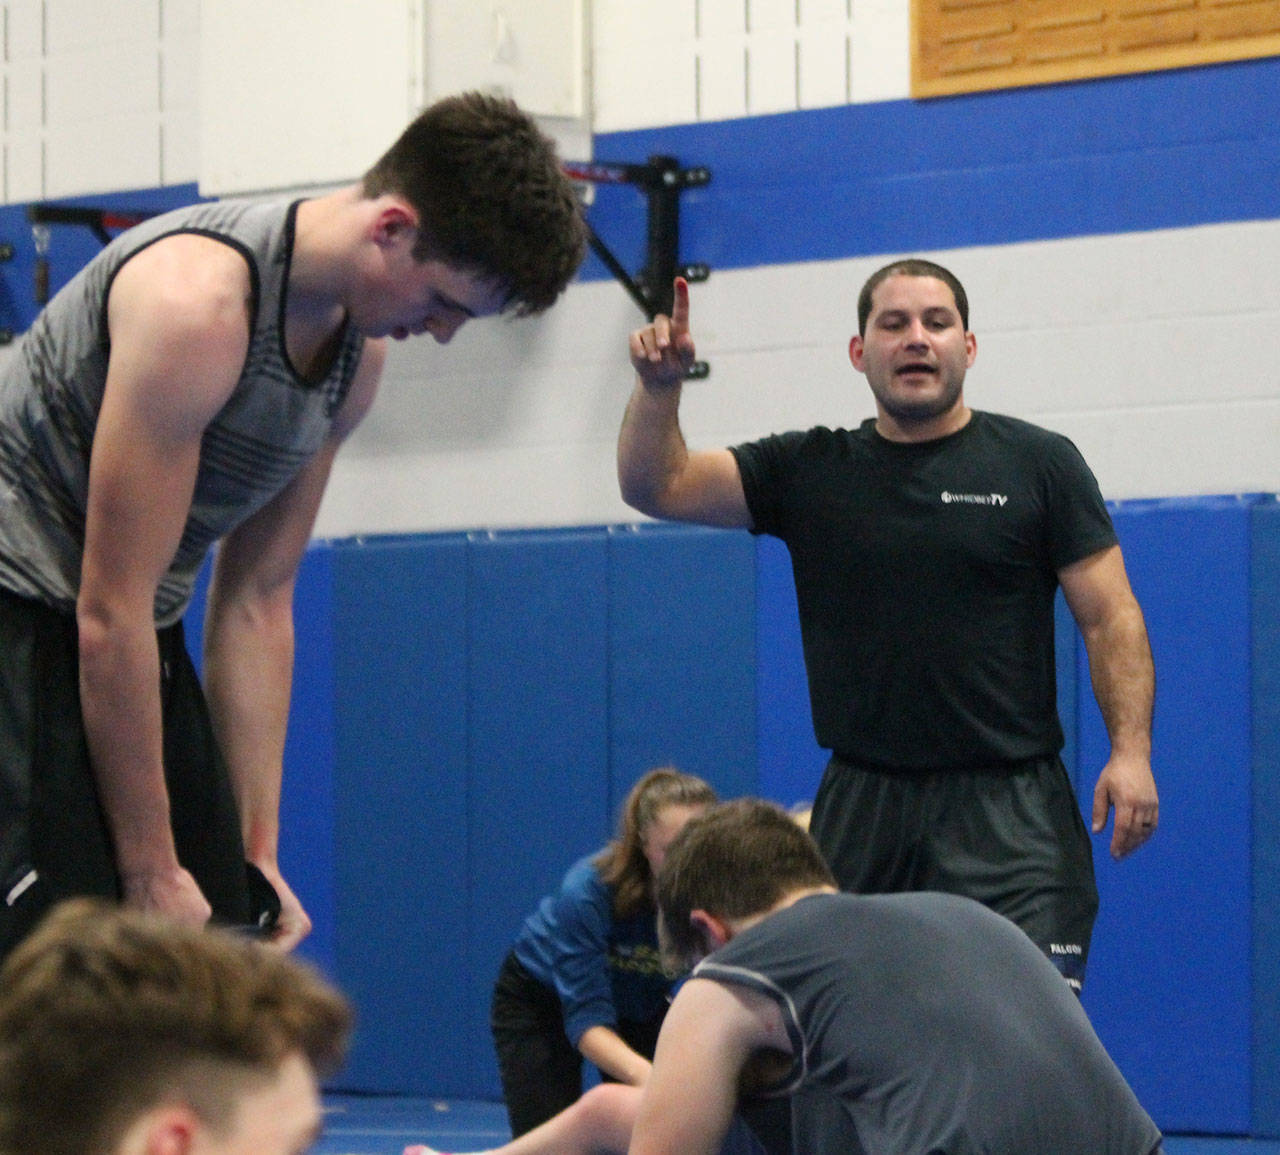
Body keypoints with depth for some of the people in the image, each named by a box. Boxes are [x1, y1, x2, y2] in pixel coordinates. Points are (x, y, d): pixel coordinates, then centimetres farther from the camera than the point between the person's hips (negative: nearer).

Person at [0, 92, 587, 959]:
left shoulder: (357, 352, 2)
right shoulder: (199, 300, -26)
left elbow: (258, 603, 8)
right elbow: (110, 612, -25)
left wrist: (259, 851, 4)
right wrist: (150, 870, -20)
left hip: (132, 638, 9)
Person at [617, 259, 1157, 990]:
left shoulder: (1036, 465, 5)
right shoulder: (810, 471, 11)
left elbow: (1109, 616, 1)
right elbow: (658, 486, 8)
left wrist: (1130, 750, -12)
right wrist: (659, 388, -10)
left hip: (1009, 812, -3)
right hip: (861, 811, 3)